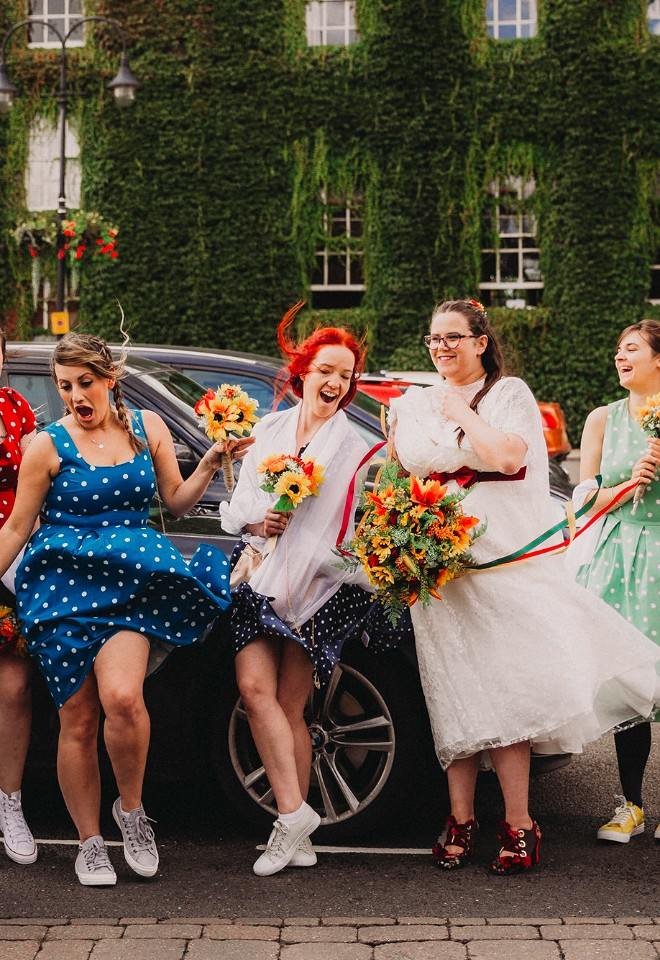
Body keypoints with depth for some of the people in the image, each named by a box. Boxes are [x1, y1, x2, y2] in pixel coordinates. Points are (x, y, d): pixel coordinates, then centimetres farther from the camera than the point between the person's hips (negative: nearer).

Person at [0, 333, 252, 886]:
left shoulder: (147, 428, 8)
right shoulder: (49, 446, 0)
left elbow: (177, 503, 15)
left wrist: (211, 464, 0)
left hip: (130, 584, 1)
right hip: (62, 588, -1)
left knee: (122, 699, -23)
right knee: (78, 719, 0)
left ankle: (131, 808, 3)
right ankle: (91, 844, 15)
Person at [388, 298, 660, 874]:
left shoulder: (510, 394, 5)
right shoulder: (410, 406, 19)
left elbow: (508, 457, -12)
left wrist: (462, 413, -2)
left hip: (501, 555, -3)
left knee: (497, 686, -10)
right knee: (458, 692, -1)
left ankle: (517, 825, -6)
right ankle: (461, 818, 2)